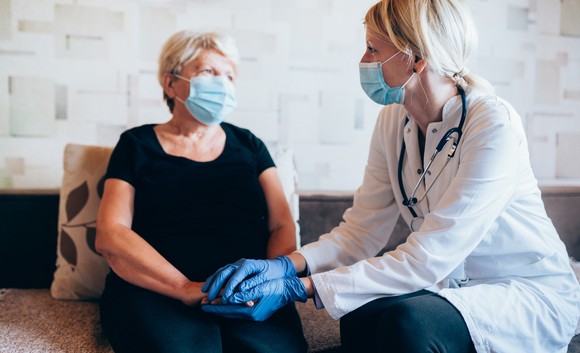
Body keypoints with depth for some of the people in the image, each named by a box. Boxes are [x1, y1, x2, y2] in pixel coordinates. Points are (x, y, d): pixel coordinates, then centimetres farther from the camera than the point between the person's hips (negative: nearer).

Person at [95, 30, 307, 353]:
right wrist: (187, 288, -16)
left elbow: (283, 226, 10)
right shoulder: (138, 145, 11)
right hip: (156, 290, -1)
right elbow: (111, 235, -2)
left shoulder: (248, 145, 18)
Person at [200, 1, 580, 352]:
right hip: (454, 288, 5)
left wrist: (301, 288, -29)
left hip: (531, 293, -5)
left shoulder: (493, 124, -23)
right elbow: (362, 229, -5)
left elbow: (426, 259, -27)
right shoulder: (393, 121, -2)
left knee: (409, 319, -32)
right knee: (360, 318, -23)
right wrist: (286, 265, -22)